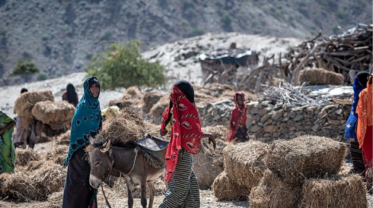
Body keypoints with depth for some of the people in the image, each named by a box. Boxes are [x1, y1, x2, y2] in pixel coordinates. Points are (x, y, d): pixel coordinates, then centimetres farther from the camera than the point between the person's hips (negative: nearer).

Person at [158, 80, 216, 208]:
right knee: (180, 188, -3)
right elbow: (192, 134, -21)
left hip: (174, 151, 8)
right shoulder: (188, 109, -15)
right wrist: (208, 135, -6)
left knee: (191, 184, 16)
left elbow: (162, 131, 10)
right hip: (184, 153, -8)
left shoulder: (172, 109, 6)